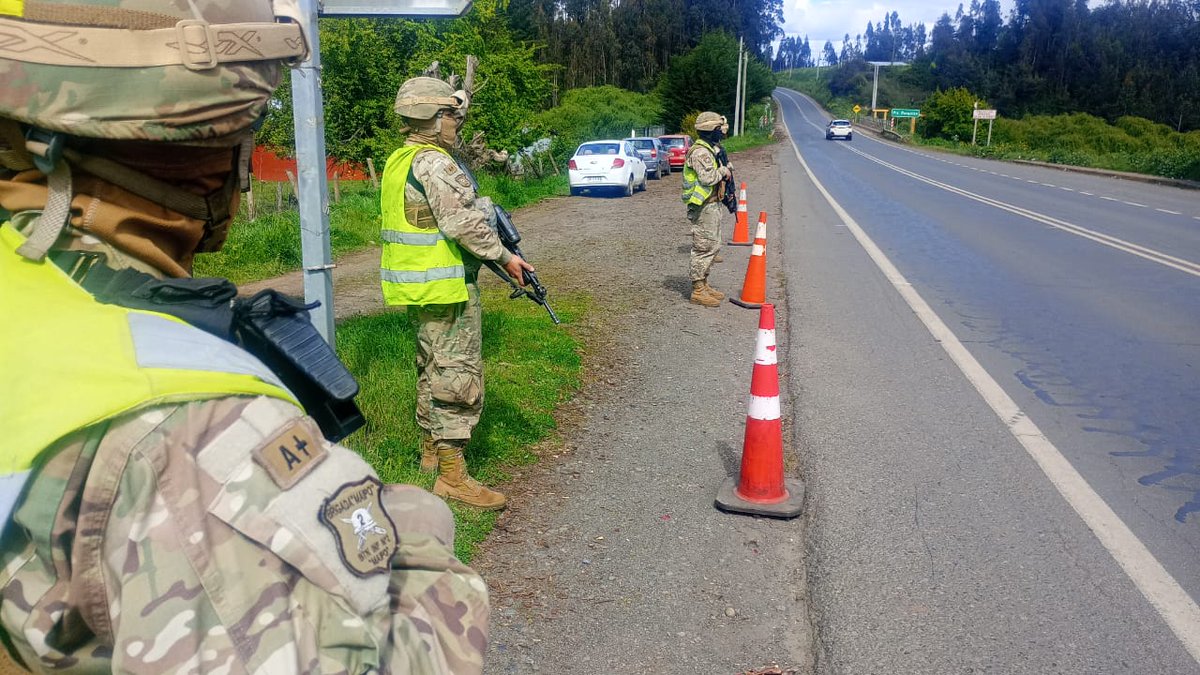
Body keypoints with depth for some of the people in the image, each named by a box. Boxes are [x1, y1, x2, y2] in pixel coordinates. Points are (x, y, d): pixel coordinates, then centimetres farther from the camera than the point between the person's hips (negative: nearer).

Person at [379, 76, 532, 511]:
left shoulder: (400, 160, 13)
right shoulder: (434, 163, -18)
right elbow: (464, 223, -24)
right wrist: (505, 256, -14)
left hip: (419, 283, 10)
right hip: (445, 285, -10)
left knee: (432, 368, 20)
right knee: (458, 375, -7)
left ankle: (431, 450, 32)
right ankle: (452, 475, -3)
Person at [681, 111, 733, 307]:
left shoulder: (712, 149, 16)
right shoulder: (700, 152, -17)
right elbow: (708, 178, -26)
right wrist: (723, 170, -12)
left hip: (713, 205, 11)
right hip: (704, 207, -11)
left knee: (713, 246, 15)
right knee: (704, 247, -7)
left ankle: (703, 285, 24)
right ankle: (698, 291, -2)